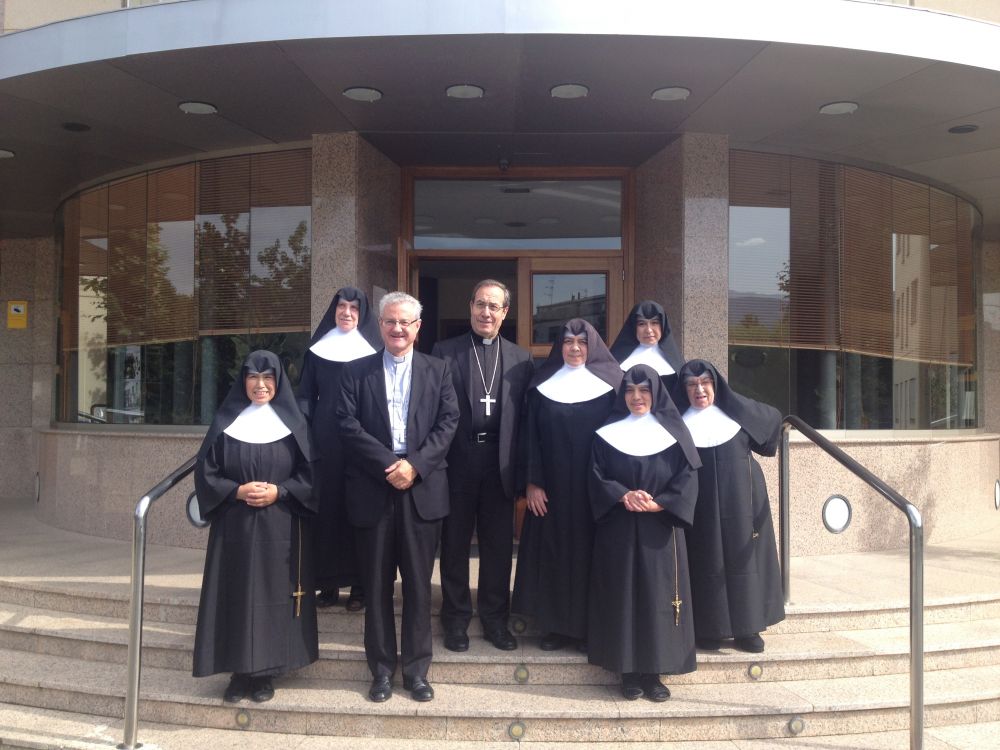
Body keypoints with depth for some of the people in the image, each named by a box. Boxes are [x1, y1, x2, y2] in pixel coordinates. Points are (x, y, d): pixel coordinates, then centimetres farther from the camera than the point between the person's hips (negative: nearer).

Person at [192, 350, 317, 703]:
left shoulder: (294, 422, 4)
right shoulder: (226, 422, 5)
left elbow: (310, 474, 2)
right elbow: (205, 472, 3)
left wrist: (279, 492, -13)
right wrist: (237, 491, -12)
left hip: (280, 528, 0)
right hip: (234, 526, 1)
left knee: (272, 595, 2)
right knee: (235, 595, 0)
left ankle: (265, 672, 13)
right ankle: (240, 671, 11)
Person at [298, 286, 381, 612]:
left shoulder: (374, 351, 5)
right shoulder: (318, 348, 11)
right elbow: (306, 395, 11)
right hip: (324, 441, 2)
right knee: (326, 506, 1)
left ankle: (359, 584, 7)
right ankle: (329, 582, 9)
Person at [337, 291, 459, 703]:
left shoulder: (437, 370, 8)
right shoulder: (357, 371, 6)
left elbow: (448, 422, 0)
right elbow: (348, 425, -3)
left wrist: (415, 464, -13)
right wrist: (388, 465, -13)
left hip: (422, 490, 0)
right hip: (373, 491, 0)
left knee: (418, 584, 7)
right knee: (377, 585, 8)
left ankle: (416, 669, 20)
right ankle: (381, 669, 21)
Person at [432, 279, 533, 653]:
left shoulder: (520, 359, 8)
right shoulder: (445, 352, 3)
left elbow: (525, 418, 6)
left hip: (500, 464, 2)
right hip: (457, 463, -1)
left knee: (499, 545, 9)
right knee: (454, 544, 9)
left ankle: (495, 619, 23)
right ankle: (456, 619, 23)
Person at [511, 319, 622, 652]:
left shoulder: (608, 384, 1)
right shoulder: (543, 384, 4)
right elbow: (531, 435, 2)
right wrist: (532, 482, -6)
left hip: (593, 487, -1)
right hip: (552, 486, 1)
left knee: (589, 552, 4)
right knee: (553, 551, 4)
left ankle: (587, 626, 15)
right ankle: (556, 625, 15)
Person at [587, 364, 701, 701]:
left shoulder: (673, 432, 6)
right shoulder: (608, 433, 6)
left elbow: (687, 478, -1)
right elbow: (597, 477, 0)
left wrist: (658, 504, -15)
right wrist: (623, 496, -17)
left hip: (660, 529, 0)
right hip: (619, 530, 0)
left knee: (658, 597, 1)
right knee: (622, 596, 1)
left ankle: (654, 672, 10)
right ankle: (629, 672, 9)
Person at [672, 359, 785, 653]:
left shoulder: (737, 410, 4)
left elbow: (773, 417, 19)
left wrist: (751, 453, 21)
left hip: (740, 502, 2)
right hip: (701, 507, -2)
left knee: (743, 558, 4)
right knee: (706, 562, 0)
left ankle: (747, 628, 12)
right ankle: (709, 629, 7)